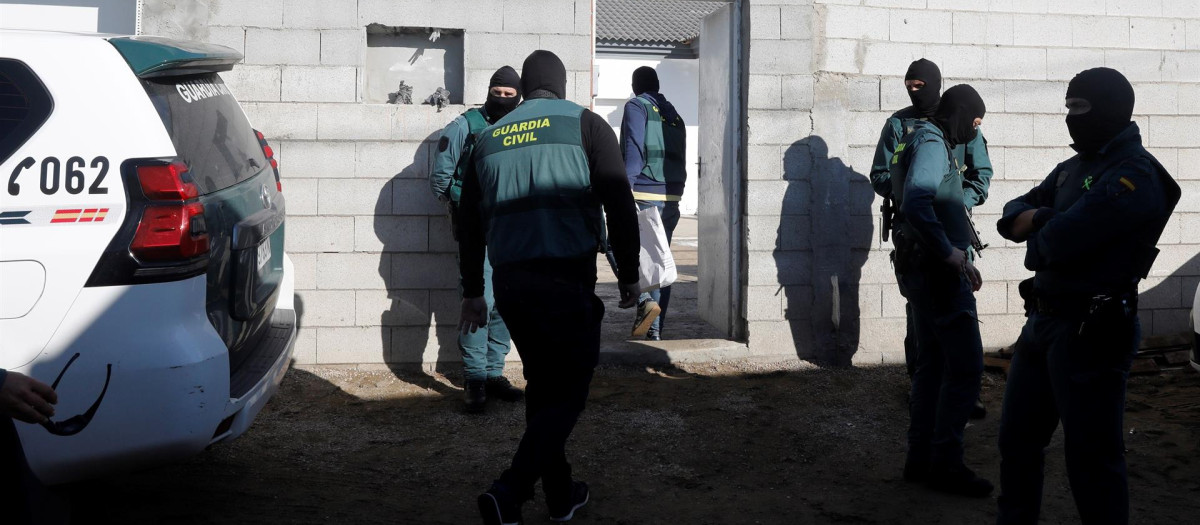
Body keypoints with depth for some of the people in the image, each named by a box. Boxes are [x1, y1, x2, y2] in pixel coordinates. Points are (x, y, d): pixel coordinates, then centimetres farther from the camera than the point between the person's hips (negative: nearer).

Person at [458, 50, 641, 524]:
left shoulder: (489, 138, 15)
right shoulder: (584, 125, 2)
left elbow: (470, 224, 17)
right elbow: (619, 205, -5)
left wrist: (472, 292, 24)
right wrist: (629, 275, 3)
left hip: (509, 284, 5)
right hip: (566, 281, -5)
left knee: (542, 386, 18)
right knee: (567, 393, 1)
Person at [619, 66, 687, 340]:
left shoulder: (636, 107, 0)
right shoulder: (674, 115, 18)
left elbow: (633, 151, -12)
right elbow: (681, 160, 17)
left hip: (643, 194, -6)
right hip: (670, 197, 6)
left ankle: (645, 300, -22)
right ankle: (655, 329, 9)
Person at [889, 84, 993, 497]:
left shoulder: (930, 142, 17)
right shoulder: (933, 144, -14)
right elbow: (916, 204, -30)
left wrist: (961, 260, 19)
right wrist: (950, 253, -24)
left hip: (924, 270, 10)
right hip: (938, 272, -10)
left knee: (932, 363, 14)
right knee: (966, 366, -6)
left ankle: (921, 459, 20)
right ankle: (946, 464, 0)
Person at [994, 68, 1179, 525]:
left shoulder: (1134, 176, -15)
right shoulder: (1072, 169, 15)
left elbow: (1056, 243, -23)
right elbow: (1012, 217, 13)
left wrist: (1038, 230, 0)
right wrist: (1042, 220, -9)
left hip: (1090, 331, -9)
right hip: (1042, 320, 9)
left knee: (1090, 455, -1)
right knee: (1017, 438, 16)